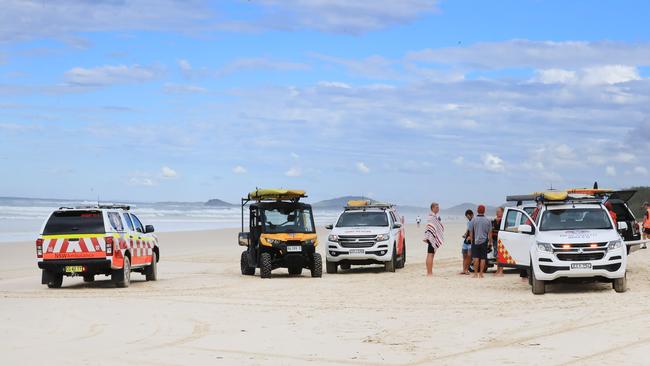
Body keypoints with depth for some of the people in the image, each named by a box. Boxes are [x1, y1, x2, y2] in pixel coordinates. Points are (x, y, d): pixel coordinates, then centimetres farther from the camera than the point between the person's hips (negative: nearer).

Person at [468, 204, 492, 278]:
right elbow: (489, 232, 2)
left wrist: (471, 239, 12)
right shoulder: (488, 220, -1)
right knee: (483, 258, 3)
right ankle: (481, 273, 2)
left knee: (476, 258, 4)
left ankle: (475, 273, 2)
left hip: (475, 241, 0)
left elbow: (471, 232, -1)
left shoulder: (473, 220, -4)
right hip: (484, 241, 1)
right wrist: (490, 241, 12)